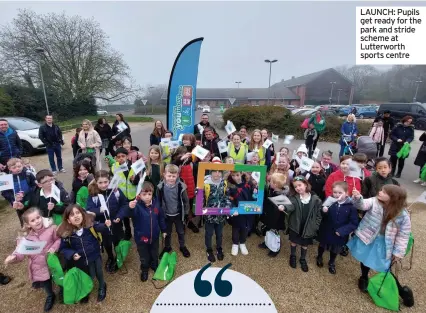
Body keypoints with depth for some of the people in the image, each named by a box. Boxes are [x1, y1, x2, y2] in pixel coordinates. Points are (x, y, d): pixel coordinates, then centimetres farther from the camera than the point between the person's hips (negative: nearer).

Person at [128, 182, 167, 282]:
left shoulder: (156, 203, -12)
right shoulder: (137, 205, -25)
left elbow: (161, 217, 1)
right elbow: (129, 214, -47)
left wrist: (163, 230, 9)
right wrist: (130, 208, -69)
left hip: (154, 236, 3)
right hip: (141, 237, -3)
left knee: (154, 254, 26)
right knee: (144, 256, 20)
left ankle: (155, 266, 55)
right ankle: (144, 270, 49)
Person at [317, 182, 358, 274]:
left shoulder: (351, 206, -19)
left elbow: (354, 223, -16)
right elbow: (321, 216, -10)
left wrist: (342, 231, -22)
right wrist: (324, 212, -32)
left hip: (339, 235, 0)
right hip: (326, 231, 0)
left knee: (335, 250, 24)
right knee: (322, 246, 25)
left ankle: (332, 263, 53)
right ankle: (319, 258, 54)